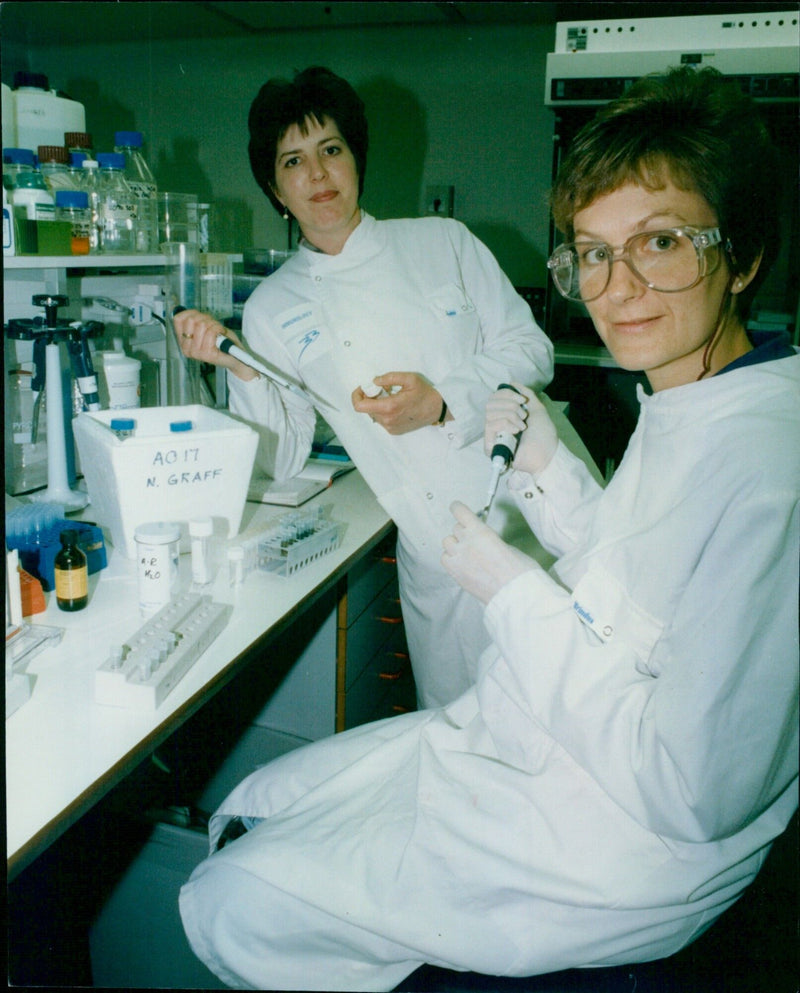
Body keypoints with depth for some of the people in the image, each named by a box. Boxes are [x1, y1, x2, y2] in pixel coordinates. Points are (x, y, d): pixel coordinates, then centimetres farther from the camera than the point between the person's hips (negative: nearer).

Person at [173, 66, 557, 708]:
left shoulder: (443, 241, 7)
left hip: (542, 514, 1)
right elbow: (282, 460, 3)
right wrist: (242, 371, -13)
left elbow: (531, 350, 4)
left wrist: (444, 402, -12)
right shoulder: (273, 309, 7)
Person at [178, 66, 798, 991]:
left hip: (610, 860, -9)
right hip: (513, 742, 9)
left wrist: (516, 592, -20)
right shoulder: (679, 411, 3)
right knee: (247, 808, 15)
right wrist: (546, 468, 1)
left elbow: (690, 794, -27)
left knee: (228, 908, -1)